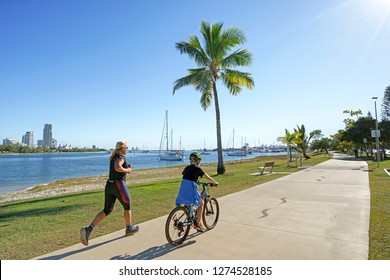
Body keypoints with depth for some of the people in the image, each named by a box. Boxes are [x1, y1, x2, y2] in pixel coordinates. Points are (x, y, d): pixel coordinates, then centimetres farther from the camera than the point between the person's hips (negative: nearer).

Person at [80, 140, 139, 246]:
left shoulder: (113, 157, 18)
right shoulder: (121, 157, -10)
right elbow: (117, 168, -29)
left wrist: (127, 168, 15)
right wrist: (127, 170, -12)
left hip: (109, 185, 8)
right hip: (119, 185, -8)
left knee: (106, 210, 8)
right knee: (127, 206, 14)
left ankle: (88, 229, -9)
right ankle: (129, 228, 30)